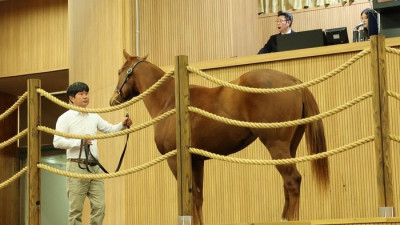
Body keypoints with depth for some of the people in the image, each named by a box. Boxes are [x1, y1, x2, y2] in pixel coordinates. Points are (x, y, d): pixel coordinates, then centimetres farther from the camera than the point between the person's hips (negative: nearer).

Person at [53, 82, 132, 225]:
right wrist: (79, 142, -20)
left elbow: (110, 130, 18)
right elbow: (57, 142, -10)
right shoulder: (65, 118, -1)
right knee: (76, 208, -1)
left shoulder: (94, 117, 16)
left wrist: (123, 125, -2)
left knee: (99, 205, 2)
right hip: (77, 166, -5)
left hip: (95, 167, 5)